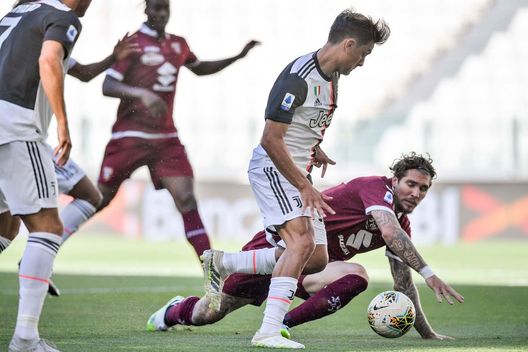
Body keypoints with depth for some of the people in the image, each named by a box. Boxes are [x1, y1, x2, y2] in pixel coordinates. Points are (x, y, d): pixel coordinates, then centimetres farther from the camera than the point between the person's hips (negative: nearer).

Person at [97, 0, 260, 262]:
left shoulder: (178, 45, 12)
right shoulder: (134, 43, -7)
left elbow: (200, 69, 32)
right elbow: (107, 86, -15)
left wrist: (238, 56, 22)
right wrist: (142, 94, -32)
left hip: (166, 137, 4)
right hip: (130, 136, -4)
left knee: (186, 200, -10)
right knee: (99, 200, 2)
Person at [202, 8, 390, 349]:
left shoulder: (331, 77, 10)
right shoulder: (298, 78, -20)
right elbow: (271, 139, -22)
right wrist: (304, 186, -20)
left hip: (298, 173, 10)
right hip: (273, 168, -9)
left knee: (317, 260, 6)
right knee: (303, 241, -28)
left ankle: (219, 263, 19)